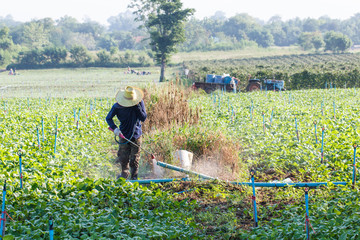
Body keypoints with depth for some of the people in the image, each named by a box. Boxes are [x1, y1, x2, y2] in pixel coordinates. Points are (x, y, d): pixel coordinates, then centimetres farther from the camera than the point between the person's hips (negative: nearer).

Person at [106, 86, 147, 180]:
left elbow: (143, 118, -9)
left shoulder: (140, 103, -8)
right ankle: (124, 173, 33)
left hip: (136, 134, 0)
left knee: (134, 159, 1)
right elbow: (108, 118, 0)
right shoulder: (117, 106, -10)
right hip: (124, 135, 0)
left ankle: (134, 177, 17)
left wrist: (137, 107, -22)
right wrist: (115, 128, -16)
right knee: (123, 157, 7)